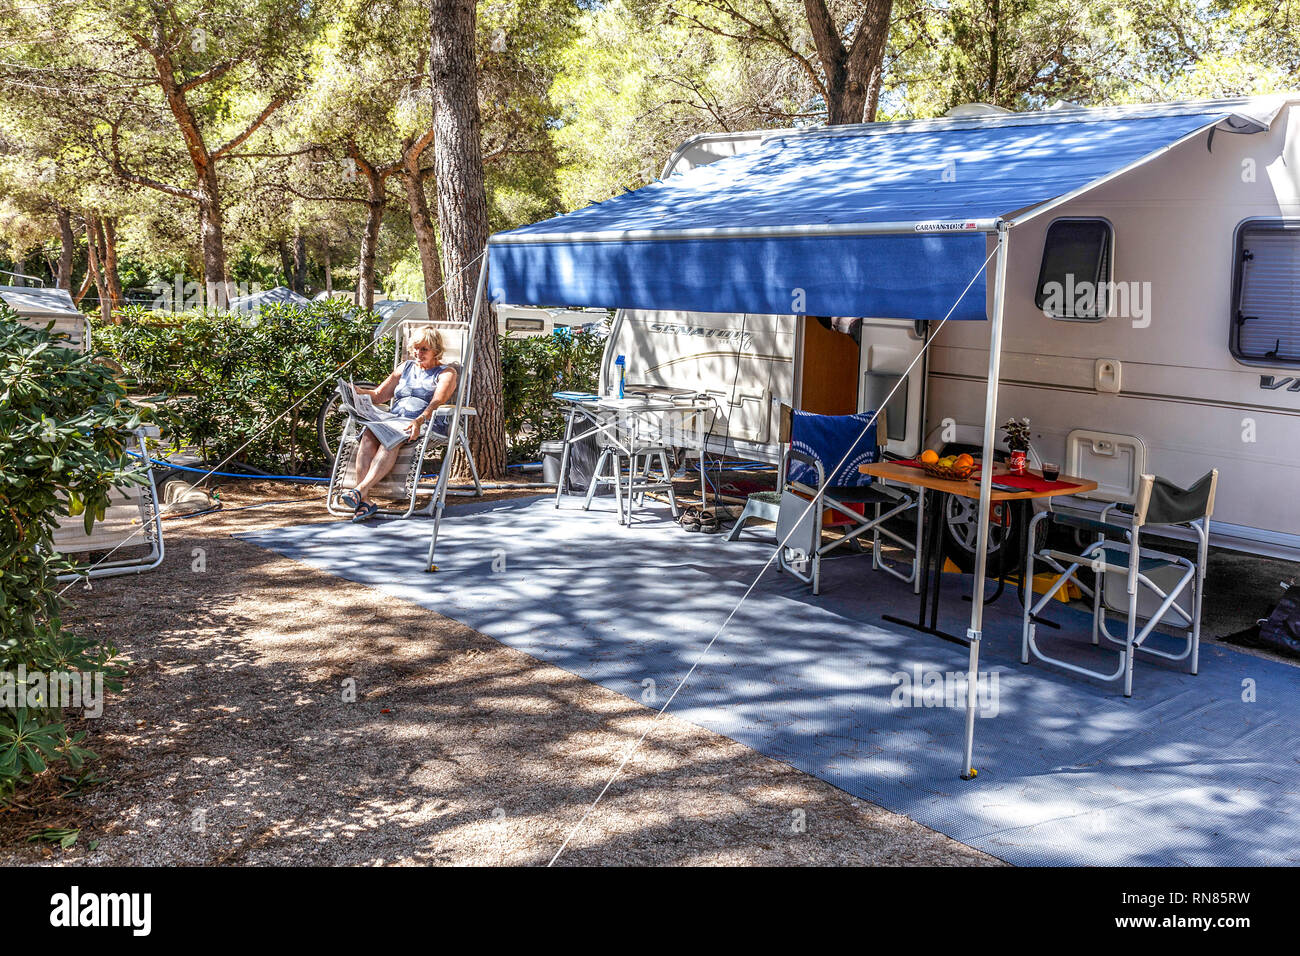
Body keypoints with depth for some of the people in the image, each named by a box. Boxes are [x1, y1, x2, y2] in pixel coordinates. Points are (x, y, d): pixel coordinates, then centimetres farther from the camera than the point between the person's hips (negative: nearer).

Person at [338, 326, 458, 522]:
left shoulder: (446, 372, 11)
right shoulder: (405, 368, 29)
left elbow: (437, 402, -9)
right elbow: (379, 395, 25)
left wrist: (419, 421, -29)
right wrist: (357, 392, 3)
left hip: (423, 426, -5)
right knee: (369, 436, -30)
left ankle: (360, 491, -50)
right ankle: (365, 501, -42)